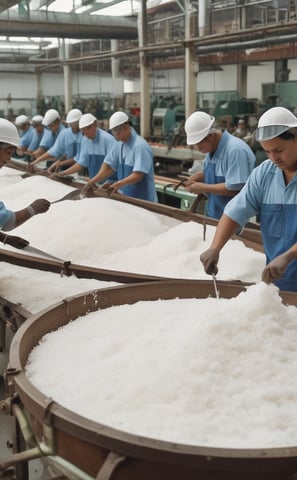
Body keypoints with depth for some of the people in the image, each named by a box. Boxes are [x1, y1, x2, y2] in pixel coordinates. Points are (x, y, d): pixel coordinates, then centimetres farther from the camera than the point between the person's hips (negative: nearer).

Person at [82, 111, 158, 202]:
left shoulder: (140, 146, -19)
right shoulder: (120, 145, 5)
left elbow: (137, 176, -25)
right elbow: (109, 166, 7)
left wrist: (119, 184, -37)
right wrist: (93, 181, -5)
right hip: (125, 198, 7)